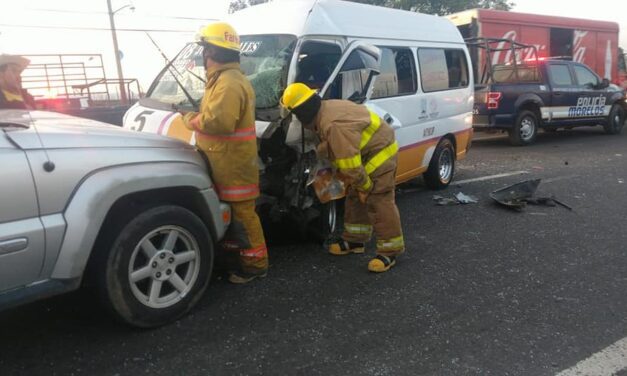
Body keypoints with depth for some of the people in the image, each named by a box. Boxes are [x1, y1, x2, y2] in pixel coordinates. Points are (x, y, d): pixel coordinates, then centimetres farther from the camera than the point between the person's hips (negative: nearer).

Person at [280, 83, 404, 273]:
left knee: (379, 203, -7)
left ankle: (389, 252, 2)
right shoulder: (326, 109, 2)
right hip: (368, 152, 10)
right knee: (356, 198, 16)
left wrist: (365, 186, -16)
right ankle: (355, 240, 28)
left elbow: (350, 164, -29)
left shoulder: (333, 124, -32)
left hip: (380, 153, -10)